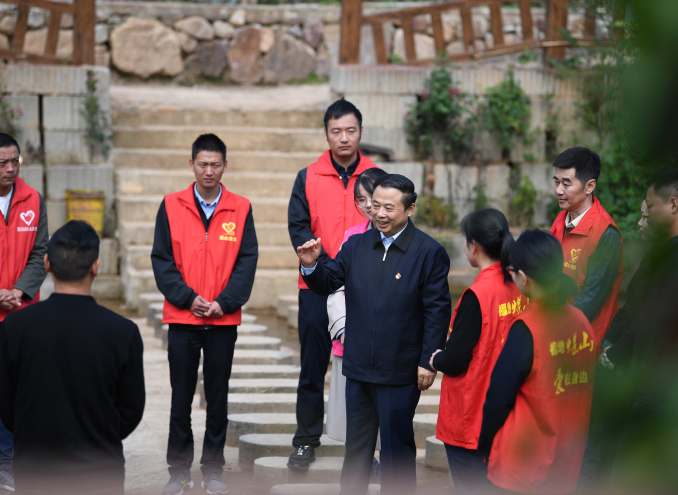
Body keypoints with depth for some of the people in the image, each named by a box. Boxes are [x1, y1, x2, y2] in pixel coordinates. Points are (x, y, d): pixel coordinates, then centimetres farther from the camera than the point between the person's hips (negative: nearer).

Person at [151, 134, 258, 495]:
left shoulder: (240, 209, 3)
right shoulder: (172, 207, 2)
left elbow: (247, 261, -1)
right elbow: (161, 260, -1)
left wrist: (224, 302, -12)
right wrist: (188, 298, -12)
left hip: (224, 320, 0)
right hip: (181, 318, 0)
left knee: (218, 397, 7)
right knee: (181, 397, 4)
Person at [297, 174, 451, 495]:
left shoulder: (429, 253, -8)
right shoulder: (356, 245, 5)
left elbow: (438, 311, -9)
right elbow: (327, 284, 8)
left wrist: (428, 362, -13)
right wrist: (312, 266, -14)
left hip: (400, 373, -5)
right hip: (358, 369, 5)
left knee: (397, 446, 6)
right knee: (356, 444, 17)